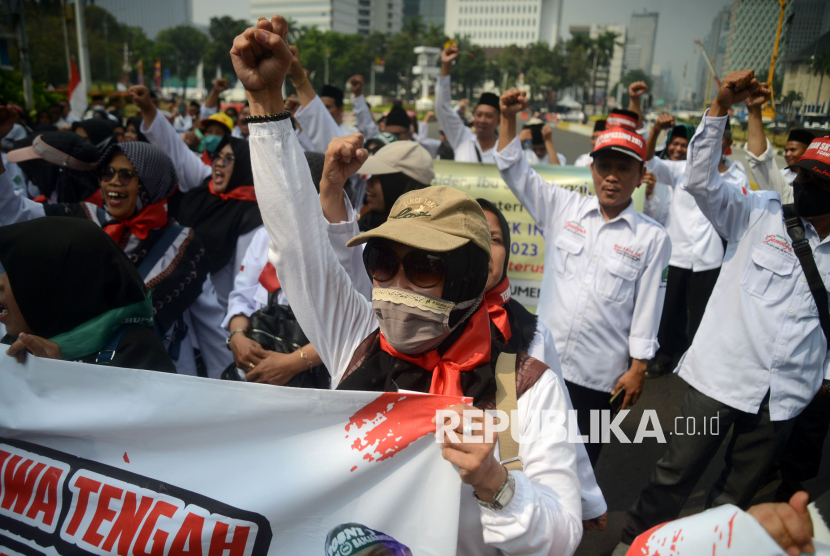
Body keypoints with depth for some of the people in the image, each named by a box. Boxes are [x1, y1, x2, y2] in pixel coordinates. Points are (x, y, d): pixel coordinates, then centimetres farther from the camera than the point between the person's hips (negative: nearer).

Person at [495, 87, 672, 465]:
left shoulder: (652, 238, -3)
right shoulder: (563, 208, 3)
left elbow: (647, 308, -2)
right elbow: (514, 171, 3)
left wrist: (638, 368, -3)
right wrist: (508, 118, -8)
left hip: (599, 375, -2)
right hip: (544, 360, 2)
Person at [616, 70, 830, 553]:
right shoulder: (759, 214, -5)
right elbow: (701, 180, -18)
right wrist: (721, 108, -26)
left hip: (786, 395, 3)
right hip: (722, 374, -3)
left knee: (737, 495, 19)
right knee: (675, 476, 4)